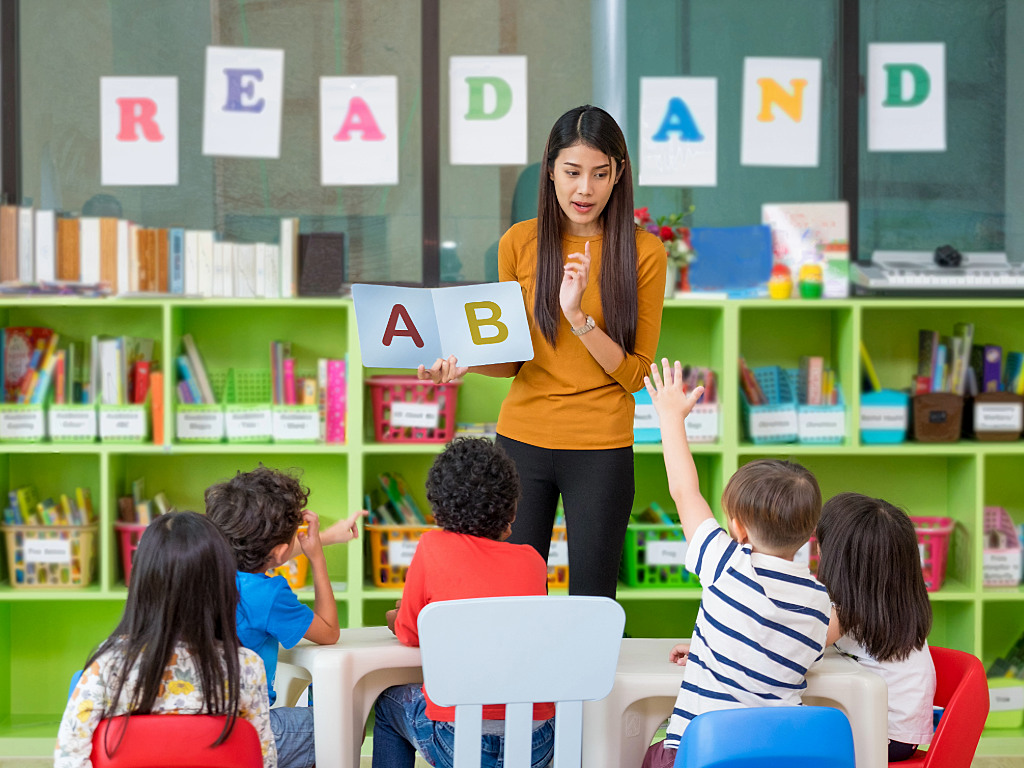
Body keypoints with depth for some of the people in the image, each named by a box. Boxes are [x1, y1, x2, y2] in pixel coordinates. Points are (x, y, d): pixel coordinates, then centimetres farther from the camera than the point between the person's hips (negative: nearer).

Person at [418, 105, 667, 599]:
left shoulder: (643, 251, -4)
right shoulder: (520, 243, 2)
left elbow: (635, 373, -5)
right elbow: (512, 358, 10)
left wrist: (578, 316, -19)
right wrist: (466, 363, -10)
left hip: (600, 449, -2)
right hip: (522, 440, 2)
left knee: (592, 601, 3)